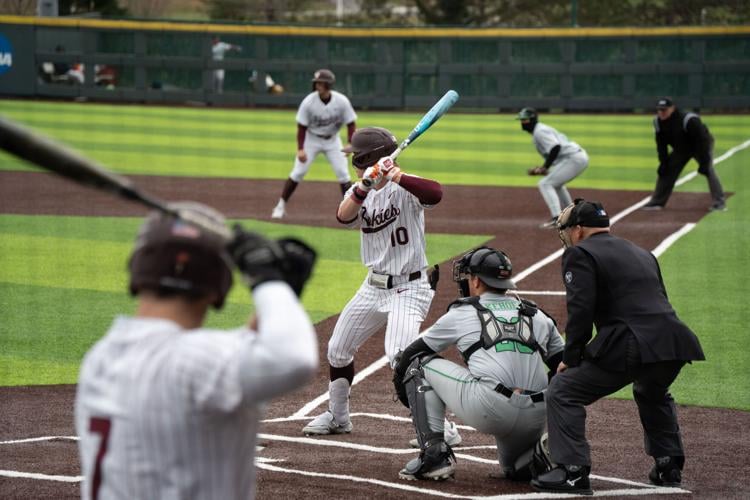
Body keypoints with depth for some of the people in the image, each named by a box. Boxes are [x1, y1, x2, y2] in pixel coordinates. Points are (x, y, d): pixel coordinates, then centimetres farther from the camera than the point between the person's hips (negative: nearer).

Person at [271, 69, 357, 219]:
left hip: (332, 140, 1)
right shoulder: (308, 102, -23)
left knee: (343, 173, -5)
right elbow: (301, 127, -14)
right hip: (311, 139, -1)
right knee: (298, 172, -7)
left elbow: (351, 123, -10)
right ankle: (281, 206, 2)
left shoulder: (342, 101, -20)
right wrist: (300, 149, -20)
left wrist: (350, 144, -23)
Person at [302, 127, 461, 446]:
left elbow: (435, 193, -38)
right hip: (374, 286, 8)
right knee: (338, 350, 15)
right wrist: (365, 185, -33)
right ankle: (337, 417, 36)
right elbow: (344, 216, -17)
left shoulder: (404, 188, -15)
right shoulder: (361, 191, 4)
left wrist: (394, 176, -44)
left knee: (400, 357, -25)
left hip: (408, 288, -8)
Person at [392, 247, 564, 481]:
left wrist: (403, 392, 41)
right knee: (517, 469, 36)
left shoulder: (461, 313, 15)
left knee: (420, 365, 15)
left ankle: (433, 453, 5)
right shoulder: (538, 316, 23)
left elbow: (409, 355, 25)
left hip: (487, 409, -5)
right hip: (536, 421, 5)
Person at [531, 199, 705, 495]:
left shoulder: (580, 254, 6)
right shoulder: (642, 254, 30)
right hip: (676, 344, 8)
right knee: (653, 393, 38)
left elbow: (581, 311, -6)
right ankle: (669, 468, 33)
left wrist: (570, 358, 2)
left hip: (630, 347, -8)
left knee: (562, 391, 2)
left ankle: (572, 472, -7)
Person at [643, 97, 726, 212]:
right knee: (666, 171, 0)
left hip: (702, 146, -6)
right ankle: (657, 201, 11)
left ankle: (719, 203, -23)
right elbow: (661, 145, -4)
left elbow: (703, 140, -33)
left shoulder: (689, 120, -36)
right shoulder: (658, 123, -16)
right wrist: (663, 163, -13)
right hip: (681, 148, 6)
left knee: (708, 170, -24)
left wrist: (703, 162, -36)